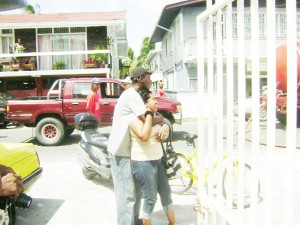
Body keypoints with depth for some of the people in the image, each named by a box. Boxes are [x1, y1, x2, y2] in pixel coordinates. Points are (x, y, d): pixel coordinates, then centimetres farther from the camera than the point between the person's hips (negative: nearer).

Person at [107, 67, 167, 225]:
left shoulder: (135, 95, 14)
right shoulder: (132, 95, -19)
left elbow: (151, 115, 9)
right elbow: (147, 120, -29)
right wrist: (159, 119, -8)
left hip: (129, 149, 10)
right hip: (121, 151, -10)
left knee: (135, 187, 20)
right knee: (126, 191, -1)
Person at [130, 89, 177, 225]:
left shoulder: (154, 116, 10)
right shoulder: (135, 118, -16)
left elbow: (165, 124, 27)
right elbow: (144, 136, -32)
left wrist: (165, 128, 2)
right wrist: (149, 114, -24)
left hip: (157, 161, 9)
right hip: (143, 164, -9)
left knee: (166, 193, 18)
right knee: (150, 198, -1)